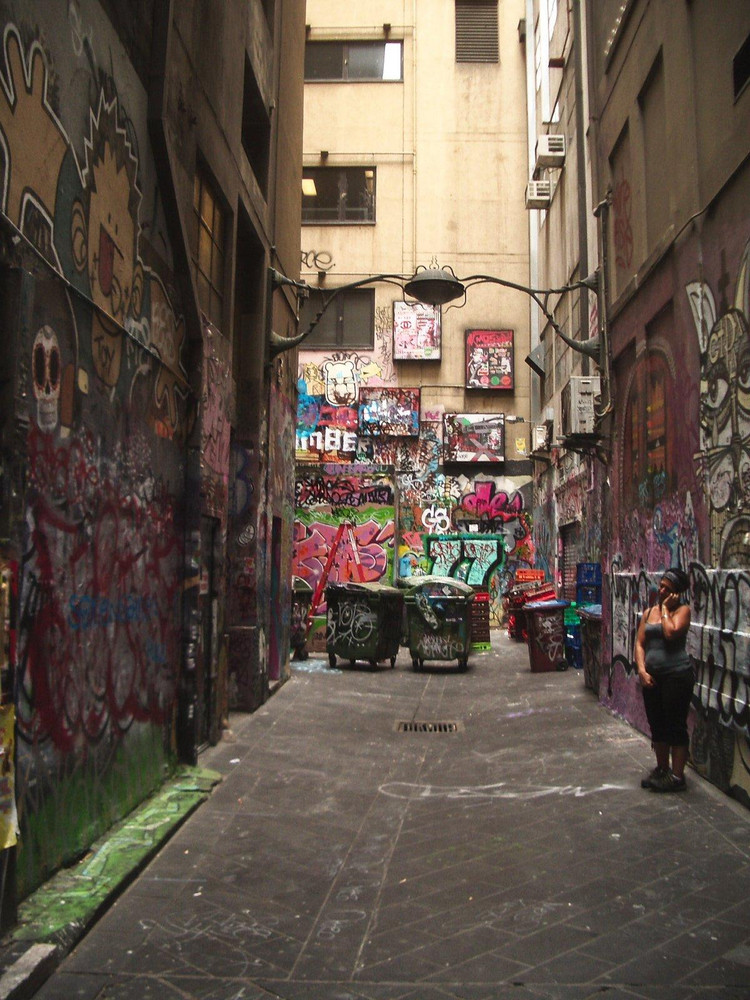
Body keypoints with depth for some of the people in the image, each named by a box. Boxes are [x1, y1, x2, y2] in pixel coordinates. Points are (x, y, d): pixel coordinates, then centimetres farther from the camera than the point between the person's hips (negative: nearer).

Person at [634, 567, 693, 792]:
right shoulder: (649, 612, 12)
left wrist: (665, 609, -10)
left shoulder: (682, 610, -4)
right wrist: (642, 670, -6)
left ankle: (677, 776, 10)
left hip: (677, 674, -6)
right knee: (657, 725, 15)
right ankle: (662, 769, 29)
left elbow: (671, 633, -22)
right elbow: (640, 643, 7)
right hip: (651, 676, 6)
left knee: (676, 726, 1)